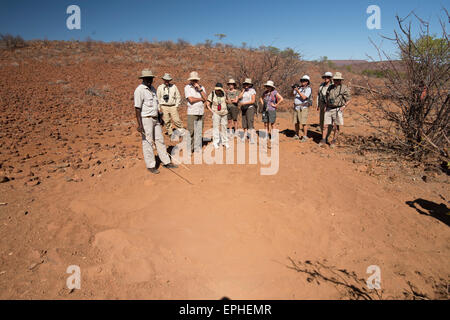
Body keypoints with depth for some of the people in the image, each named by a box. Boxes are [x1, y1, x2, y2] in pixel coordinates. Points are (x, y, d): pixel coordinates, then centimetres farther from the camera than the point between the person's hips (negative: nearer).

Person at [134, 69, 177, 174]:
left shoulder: (152, 89, 13)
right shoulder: (139, 90, -12)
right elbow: (137, 108, -17)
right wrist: (140, 124, -22)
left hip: (155, 119, 8)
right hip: (146, 119, -8)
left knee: (160, 140, 12)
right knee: (148, 142, 0)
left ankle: (166, 162, 21)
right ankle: (150, 166, 10)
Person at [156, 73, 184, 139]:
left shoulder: (174, 87, 4)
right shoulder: (160, 87, 4)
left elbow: (178, 97, 9)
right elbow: (158, 98, 10)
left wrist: (176, 106, 2)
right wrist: (160, 108, 3)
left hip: (173, 106, 0)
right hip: (164, 107, 0)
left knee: (176, 120, -9)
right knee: (167, 121, 1)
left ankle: (181, 131, 8)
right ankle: (171, 134, 10)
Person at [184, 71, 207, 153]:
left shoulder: (201, 87, 14)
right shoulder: (187, 87, 1)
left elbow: (205, 98, 0)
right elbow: (191, 100, -12)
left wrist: (199, 89, -8)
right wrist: (201, 99, -1)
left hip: (201, 112, 4)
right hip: (192, 112, -4)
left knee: (199, 131, 4)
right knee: (191, 131, -5)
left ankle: (198, 148, 11)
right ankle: (189, 148, 4)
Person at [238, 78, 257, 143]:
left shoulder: (252, 91, -6)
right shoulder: (243, 91, 12)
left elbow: (253, 101, -14)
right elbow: (239, 97, -4)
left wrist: (245, 103, -21)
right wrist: (243, 90, -4)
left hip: (250, 108, -6)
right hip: (244, 108, 6)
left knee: (250, 123, -14)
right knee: (244, 123, 11)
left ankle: (252, 138, -17)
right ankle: (245, 135, 25)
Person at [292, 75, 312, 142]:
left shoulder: (308, 89, -7)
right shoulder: (299, 87, 14)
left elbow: (304, 97, -19)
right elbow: (294, 95, 14)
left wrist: (298, 90, -23)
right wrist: (294, 89, -2)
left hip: (303, 107, -7)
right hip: (296, 107, 7)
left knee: (303, 123, -9)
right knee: (296, 122, 11)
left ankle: (305, 137, -2)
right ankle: (297, 135, 24)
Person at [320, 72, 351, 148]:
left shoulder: (344, 88, -4)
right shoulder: (330, 87, 11)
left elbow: (348, 100, -1)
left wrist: (343, 107, -13)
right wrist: (326, 106, 11)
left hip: (337, 110, -4)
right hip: (328, 109, 4)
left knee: (336, 127, 2)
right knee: (325, 125, 2)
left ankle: (334, 141, 14)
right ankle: (323, 141, 9)